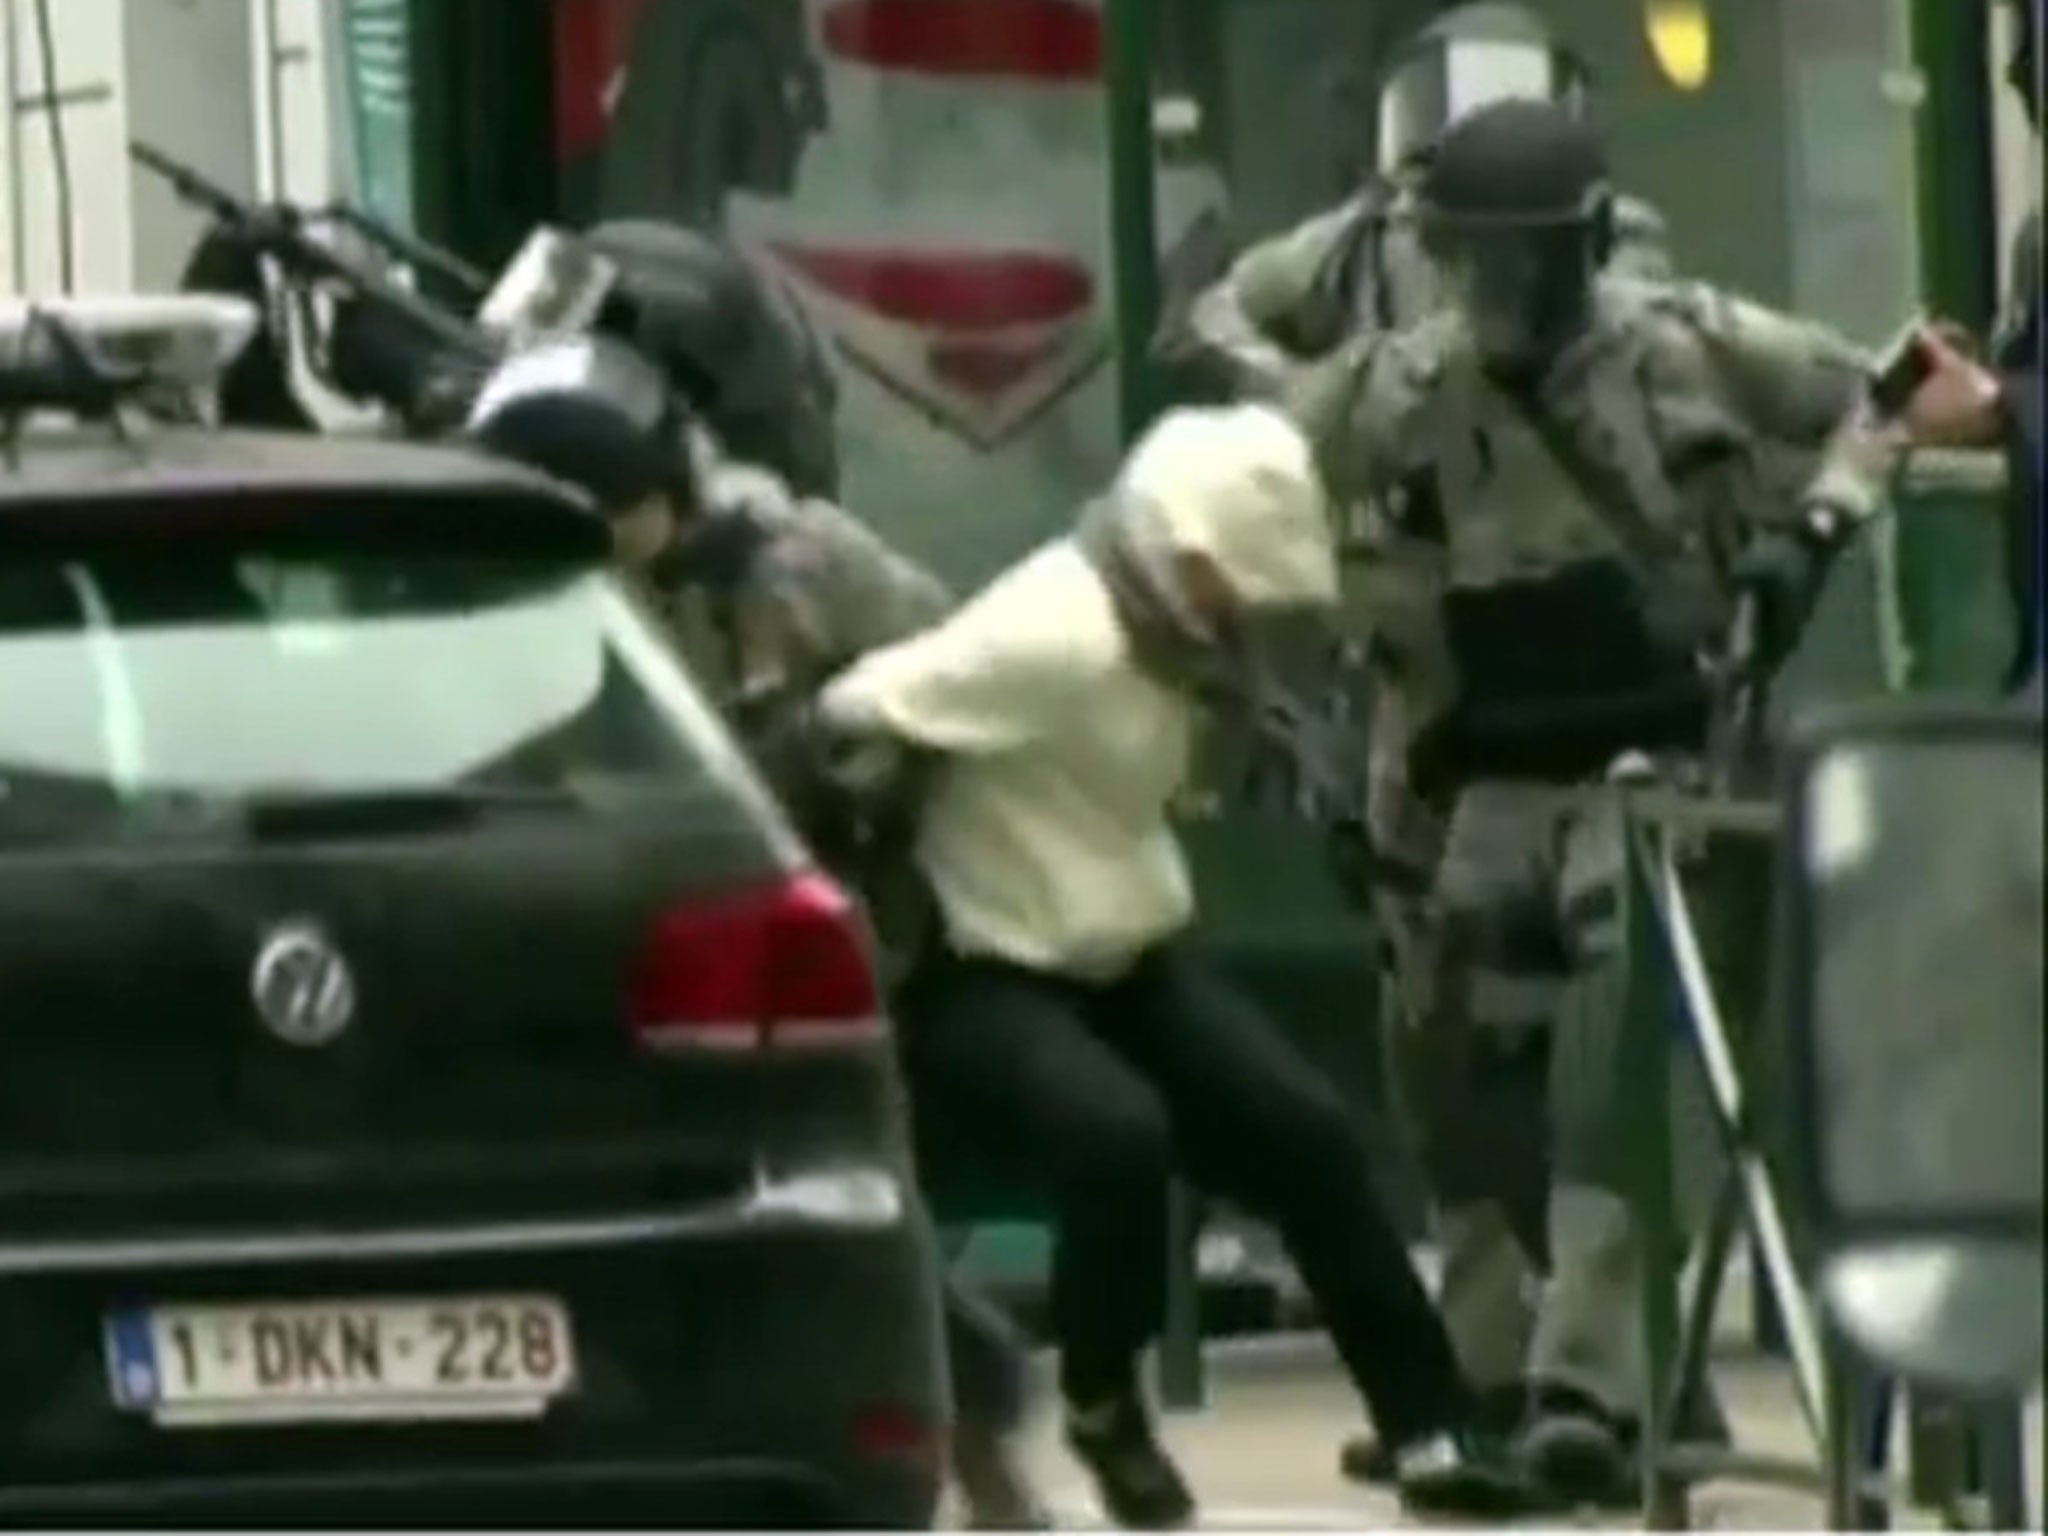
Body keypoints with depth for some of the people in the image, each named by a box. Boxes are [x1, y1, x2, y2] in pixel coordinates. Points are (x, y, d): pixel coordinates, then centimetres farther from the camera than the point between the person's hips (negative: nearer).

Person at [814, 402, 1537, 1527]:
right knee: (1117, 1134, -34)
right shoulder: (1052, 634, -27)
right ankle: (1101, 1410, -8)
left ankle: (1431, 1433, 3)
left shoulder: (1154, 622, 2)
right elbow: (853, 710, -29)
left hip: (1121, 957, 9)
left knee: (1307, 1134, -4)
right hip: (981, 979, -9)